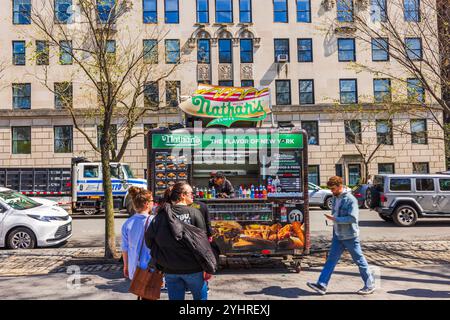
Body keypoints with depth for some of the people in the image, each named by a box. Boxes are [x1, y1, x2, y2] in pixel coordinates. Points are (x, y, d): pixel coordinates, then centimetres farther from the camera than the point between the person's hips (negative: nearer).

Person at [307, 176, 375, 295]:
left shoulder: (350, 199, -18)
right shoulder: (335, 198, 7)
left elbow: (353, 218, -25)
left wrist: (334, 219, -25)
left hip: (350, 236, -7)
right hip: (338, 236, 8)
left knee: (359, 260, 6)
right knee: (331, 260, 5)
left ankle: (370, 285, 23)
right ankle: (321, 285, 5)